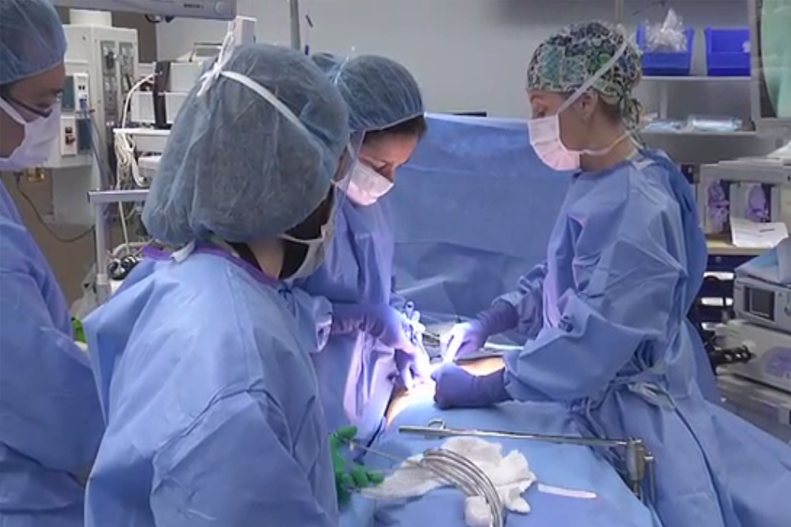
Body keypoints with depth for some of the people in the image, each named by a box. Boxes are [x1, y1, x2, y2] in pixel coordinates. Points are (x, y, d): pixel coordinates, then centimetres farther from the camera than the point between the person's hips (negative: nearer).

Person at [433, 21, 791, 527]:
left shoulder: (633, 209, -28)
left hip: (632, 407, -8)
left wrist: (482, 388, -23)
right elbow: (560, 276, 12)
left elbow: (592, 341, -29)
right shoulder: (597, 182, -1)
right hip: (609, 387, 8)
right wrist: (489, 321, 1)